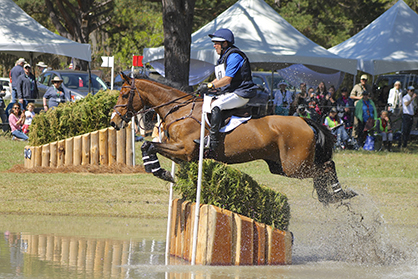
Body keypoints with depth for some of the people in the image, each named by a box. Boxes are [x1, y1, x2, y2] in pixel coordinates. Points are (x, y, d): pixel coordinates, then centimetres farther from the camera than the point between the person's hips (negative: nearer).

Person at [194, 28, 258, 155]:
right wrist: (205, 86, 5)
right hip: (229, 94, 11)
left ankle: (212, 142, -33)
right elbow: (219, 79, 22)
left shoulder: (234, 56, -14)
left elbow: (227, 79, -23)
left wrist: (209, 86, -24)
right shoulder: (224, 57, 18)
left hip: (241, 94, -11)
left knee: (216, 105, -28)